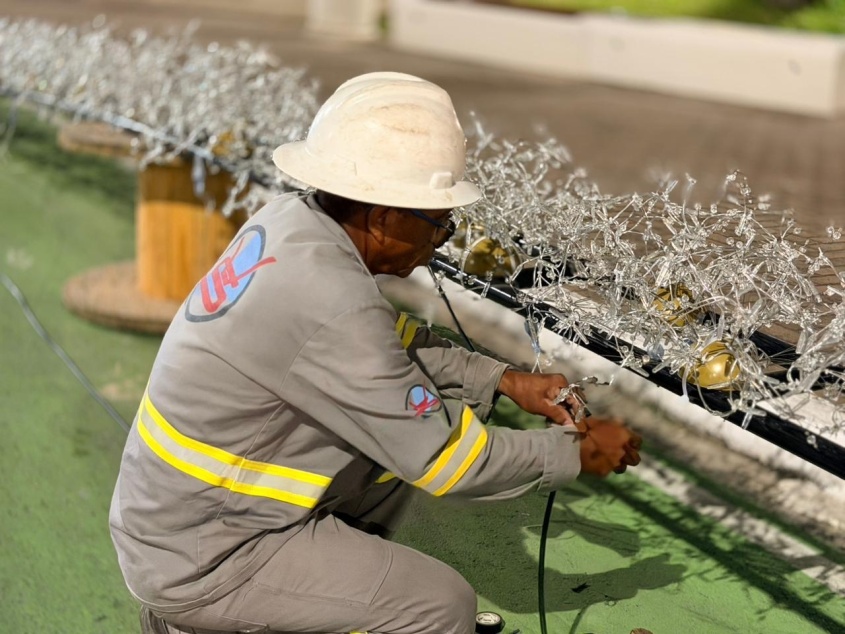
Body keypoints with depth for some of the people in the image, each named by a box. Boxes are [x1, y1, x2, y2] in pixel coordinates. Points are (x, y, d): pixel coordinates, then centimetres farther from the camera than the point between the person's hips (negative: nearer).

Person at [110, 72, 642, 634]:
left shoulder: (291, 220, -4)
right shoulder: (330, 304, -29)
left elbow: (390, 344, 13)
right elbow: (445, 460, -20)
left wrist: (504, 379, 6)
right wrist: (578, 453, -7)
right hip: (200, 555, -9)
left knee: (411, 423, 14)